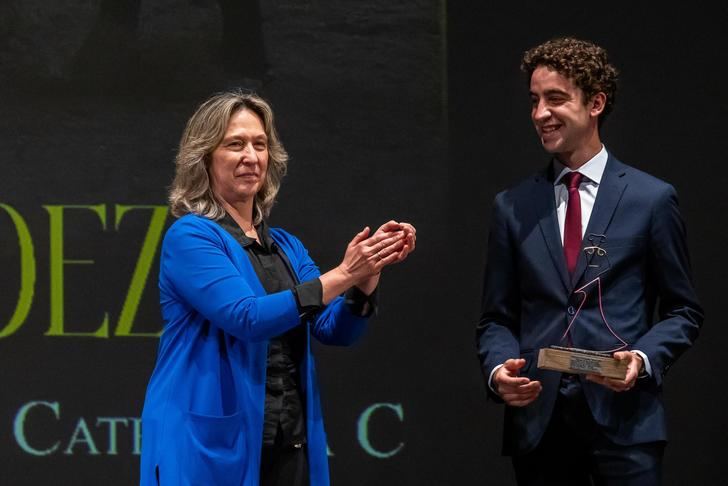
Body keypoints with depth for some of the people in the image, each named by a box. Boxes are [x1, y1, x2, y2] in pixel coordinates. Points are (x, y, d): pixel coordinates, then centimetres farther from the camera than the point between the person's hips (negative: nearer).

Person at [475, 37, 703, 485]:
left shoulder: (652, 199, 4)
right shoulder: (513, 207, 11)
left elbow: (683, 312, 7)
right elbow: (497, 318, 13)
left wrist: (644, 358, -12)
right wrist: (499, 368, -8)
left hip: (624, 419, -2)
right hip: (537, 420, 2)